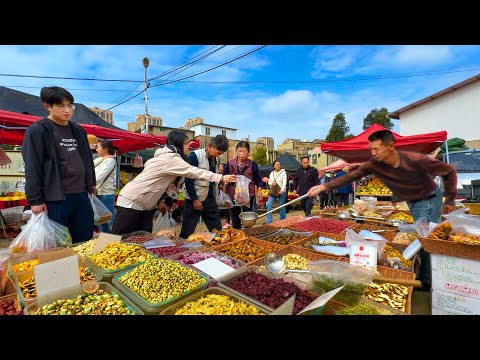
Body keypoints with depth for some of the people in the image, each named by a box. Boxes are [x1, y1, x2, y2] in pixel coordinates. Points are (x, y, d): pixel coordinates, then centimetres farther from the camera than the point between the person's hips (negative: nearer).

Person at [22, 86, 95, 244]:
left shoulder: (79, 131, 14)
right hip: (55, 199, -5)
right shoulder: (37, 131, -3)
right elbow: (32, 169, -7)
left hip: (81, 196, 5)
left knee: (85, 243, 11)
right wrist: (36, 200, -10)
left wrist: (91, 185, 19)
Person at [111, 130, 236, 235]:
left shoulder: (164, 155, 10)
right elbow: (194, 172, -22)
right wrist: (221, 178, -19)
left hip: (144, 203, 9)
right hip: (132, 201, -9)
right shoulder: (171, 158, -20)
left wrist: (159, 201, 9)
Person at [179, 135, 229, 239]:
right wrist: (195, 199, -15)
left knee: (218, 230, 9)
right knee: (187, 232, 2)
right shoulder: (195, 155, -11)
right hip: (195, 199, -6)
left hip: (210, 198, 7)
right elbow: (188, 179, -14)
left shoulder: (214, 159, 10)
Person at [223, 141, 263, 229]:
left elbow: (258, 179, 4)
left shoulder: (252, 164, -3)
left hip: (248, 195, -1)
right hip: (233, 194, 1)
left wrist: (259, 191, -7)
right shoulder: (230, 163, -1)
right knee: (235, 220, 13)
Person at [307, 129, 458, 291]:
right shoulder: (374, 164, -21)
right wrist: (325, 186, -31)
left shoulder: (416, 160, -32)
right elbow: (350, 176, -22)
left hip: (429, 199, -5)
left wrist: (450, 199, -13)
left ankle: (427, 282, 17)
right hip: (412, 203, 5)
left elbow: (449, 171, -17)